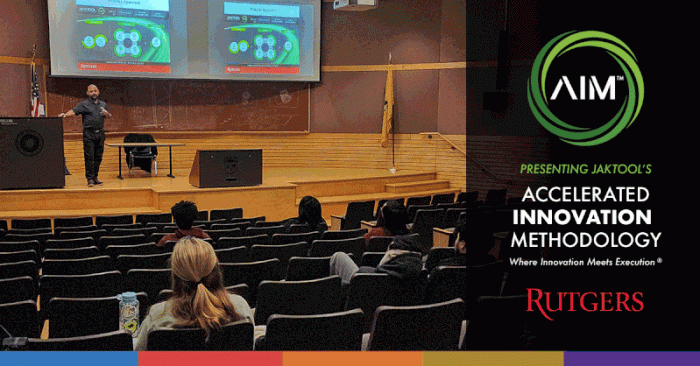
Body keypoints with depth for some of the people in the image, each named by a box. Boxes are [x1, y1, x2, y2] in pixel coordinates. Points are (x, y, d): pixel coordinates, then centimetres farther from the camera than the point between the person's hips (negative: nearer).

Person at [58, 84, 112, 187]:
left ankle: (95, 177, 14)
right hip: (89, 134, -5)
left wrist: (106, 113, 0)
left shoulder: (103, 104, 17)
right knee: (89, 157, -7)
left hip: (100, 133, 5)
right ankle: (90, 178, -4)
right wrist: (65, 115, -28)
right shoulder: (84, 104, 1)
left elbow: (110, 116, 22)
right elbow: (73, 111, -10)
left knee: (98, 157, 6)